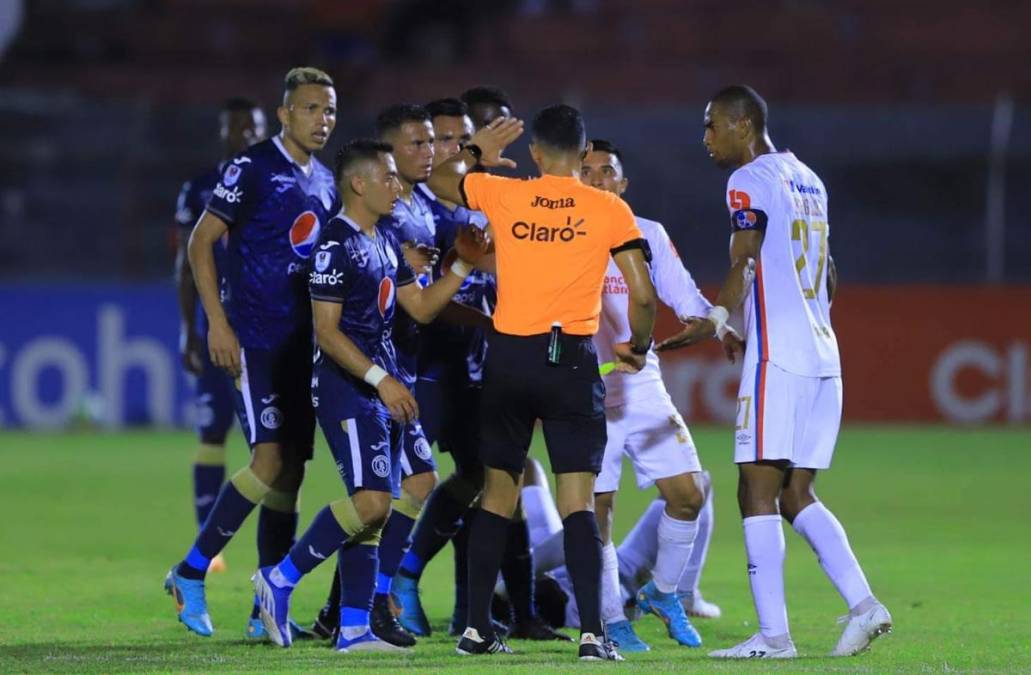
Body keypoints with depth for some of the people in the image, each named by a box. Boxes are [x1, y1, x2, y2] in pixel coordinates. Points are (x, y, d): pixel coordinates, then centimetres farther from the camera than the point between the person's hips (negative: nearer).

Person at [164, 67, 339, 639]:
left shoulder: (326, 182, 14)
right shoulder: (253, 168, -8)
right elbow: (201, 243, -8)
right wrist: (217, 323, -14)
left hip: (303, 344, 7)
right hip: (255, 339, -7)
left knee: (292, 471, 5)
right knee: (270, 461, -17)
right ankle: (191, 574, -6)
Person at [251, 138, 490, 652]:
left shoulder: (386, 241, 16)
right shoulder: (337, 244, -13)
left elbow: (420, 307, 20)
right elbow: (326, 330, -17)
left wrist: (462, 266, 8)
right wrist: (380, 379, -22)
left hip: (382, 388, 9)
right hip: (345, 386, -9)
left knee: (376, 510, 5)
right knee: (371, 500, -18)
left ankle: (353, 629, 7)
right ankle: (281, 579, -5)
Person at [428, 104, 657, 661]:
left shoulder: (502, 195, 3)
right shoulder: (609, 210, -2)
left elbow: (440, 179, 22)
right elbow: (643, 296, -3)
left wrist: (476, 152, 41)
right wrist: (637, 347, 16)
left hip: (509, 356, 2)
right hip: (573, 360, -2)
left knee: (498, 494, 13)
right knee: (578, 501, -3)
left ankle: (477, 629, 13)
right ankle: (592, 632, -11)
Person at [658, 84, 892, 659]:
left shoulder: (750, 181, -6)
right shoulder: (808, 179, 20)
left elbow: (745, 267, -17)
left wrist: (716, 322, -20)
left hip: (776, 356, -9)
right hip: (823, 357, 9)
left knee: (759, 492, -7)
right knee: (796, 494, 12)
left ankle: (774, 634, -11)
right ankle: (863, 604, -1)